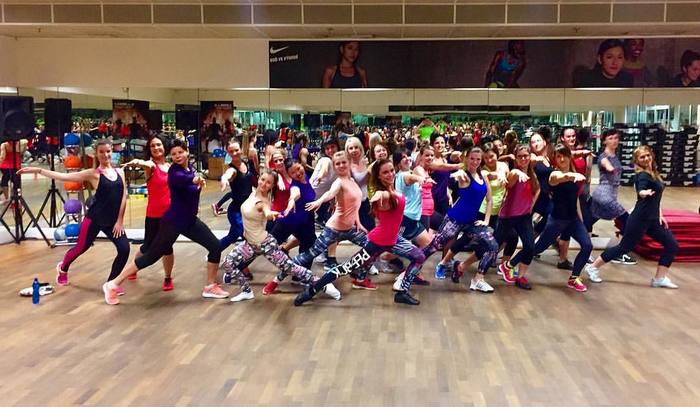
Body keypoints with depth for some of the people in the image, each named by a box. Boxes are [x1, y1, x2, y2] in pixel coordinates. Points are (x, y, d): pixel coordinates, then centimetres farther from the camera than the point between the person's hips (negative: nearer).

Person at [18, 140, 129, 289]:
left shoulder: (119, 172, 3)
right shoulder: (93, 174, -7)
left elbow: (123, 196, 2)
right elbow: (64, 177, -8)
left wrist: (120, 220, -3)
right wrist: (38, 170, -12)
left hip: (113, 220, 3)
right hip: (94, 219, -3)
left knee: (124, 249, -10)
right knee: (81, 248, 10)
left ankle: (111, 282, 9)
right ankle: (62, 268, 44)